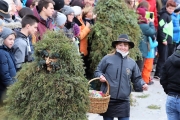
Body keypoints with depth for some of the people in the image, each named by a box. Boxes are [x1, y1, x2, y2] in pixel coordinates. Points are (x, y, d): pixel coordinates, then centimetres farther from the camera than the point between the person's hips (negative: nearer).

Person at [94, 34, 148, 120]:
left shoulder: (132, 63, 8)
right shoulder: (107, 59, 1)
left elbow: (137, 79, 13)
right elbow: (98, 71, 8)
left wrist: (142, 85, -6)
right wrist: (100, 76, -14)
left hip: (123, 101, 1)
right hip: (107, 99, -1)